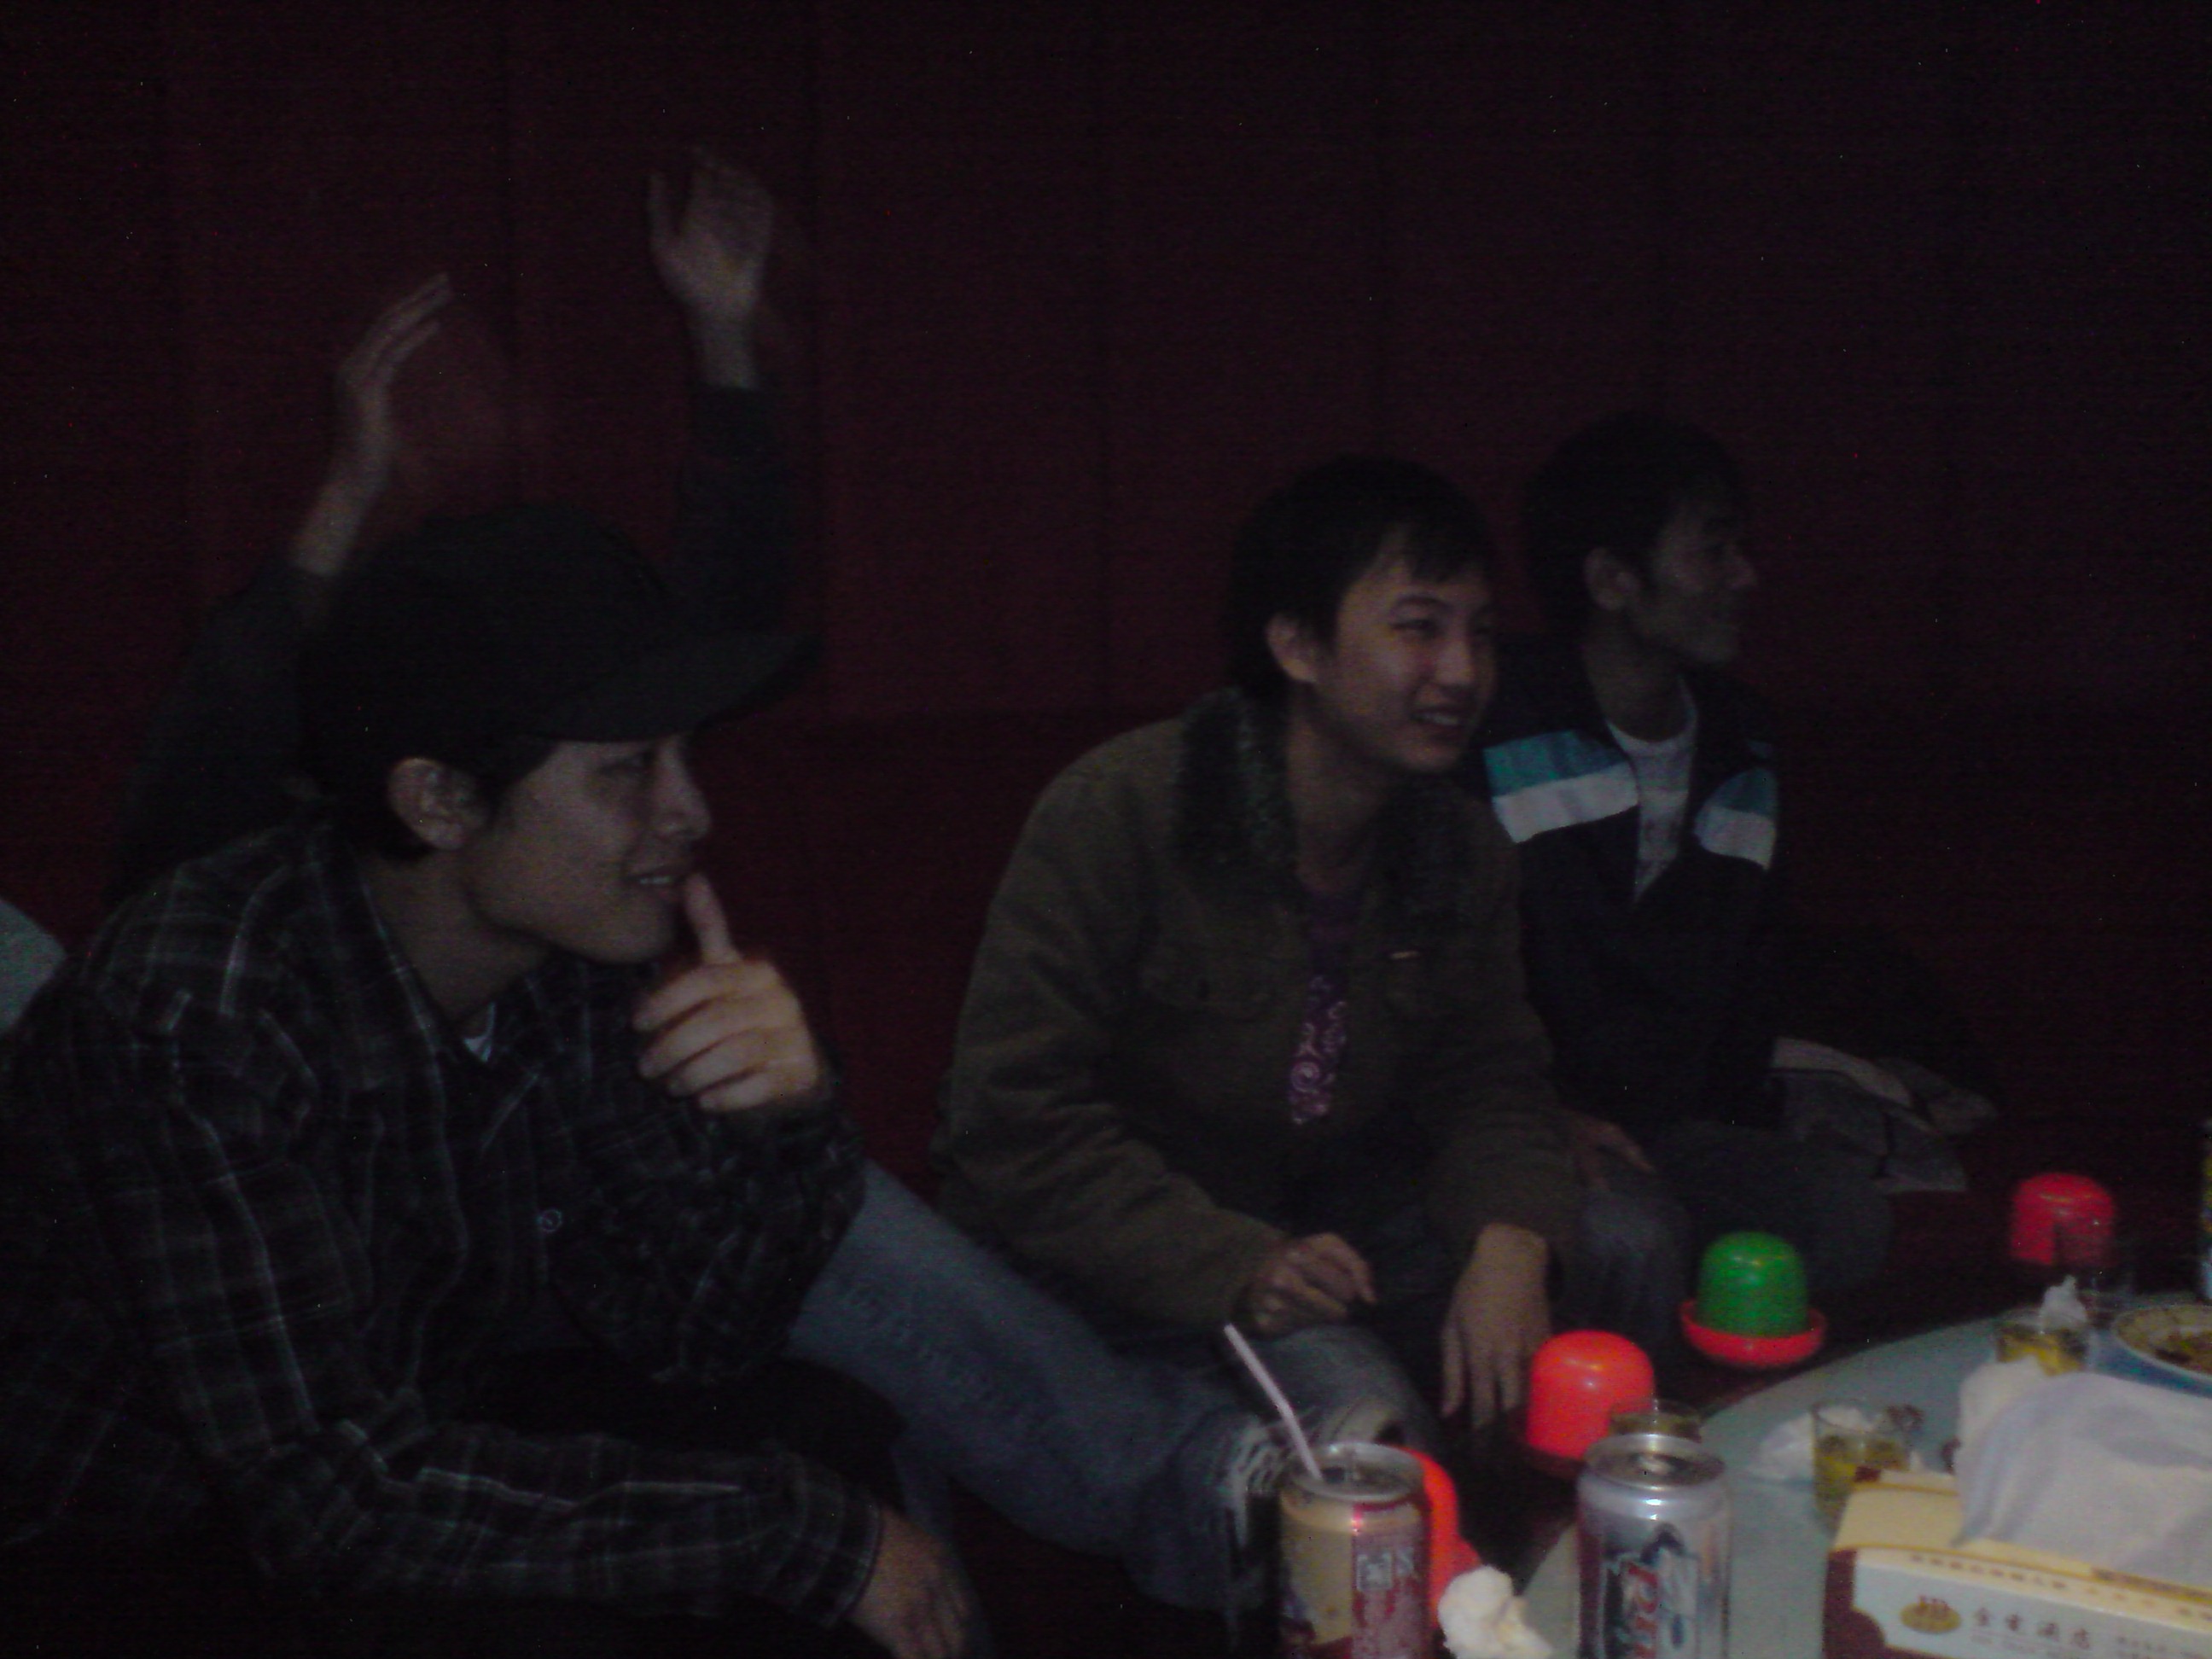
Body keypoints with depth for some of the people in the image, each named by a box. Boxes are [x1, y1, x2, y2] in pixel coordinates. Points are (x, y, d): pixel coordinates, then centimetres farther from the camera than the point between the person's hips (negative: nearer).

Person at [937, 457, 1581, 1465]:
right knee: (1355, 1405, -30)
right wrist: (1234, 1269, -31)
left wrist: (1510, 1241, -22)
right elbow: (1014, 1121, -22)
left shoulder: (1462, 850, 0)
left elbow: (1487, 1079, 1)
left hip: (1325, 1218, 7)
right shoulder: (1119, 812, -21)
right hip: (1117, 1256, -6)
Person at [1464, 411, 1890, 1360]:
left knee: (1848, 1218, -19)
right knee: (1632, 1238, -35)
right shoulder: (1493, 731, -11)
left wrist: (1741, 1131, 13)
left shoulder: (1740, 740, 12)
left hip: (1679, 1127, 6)